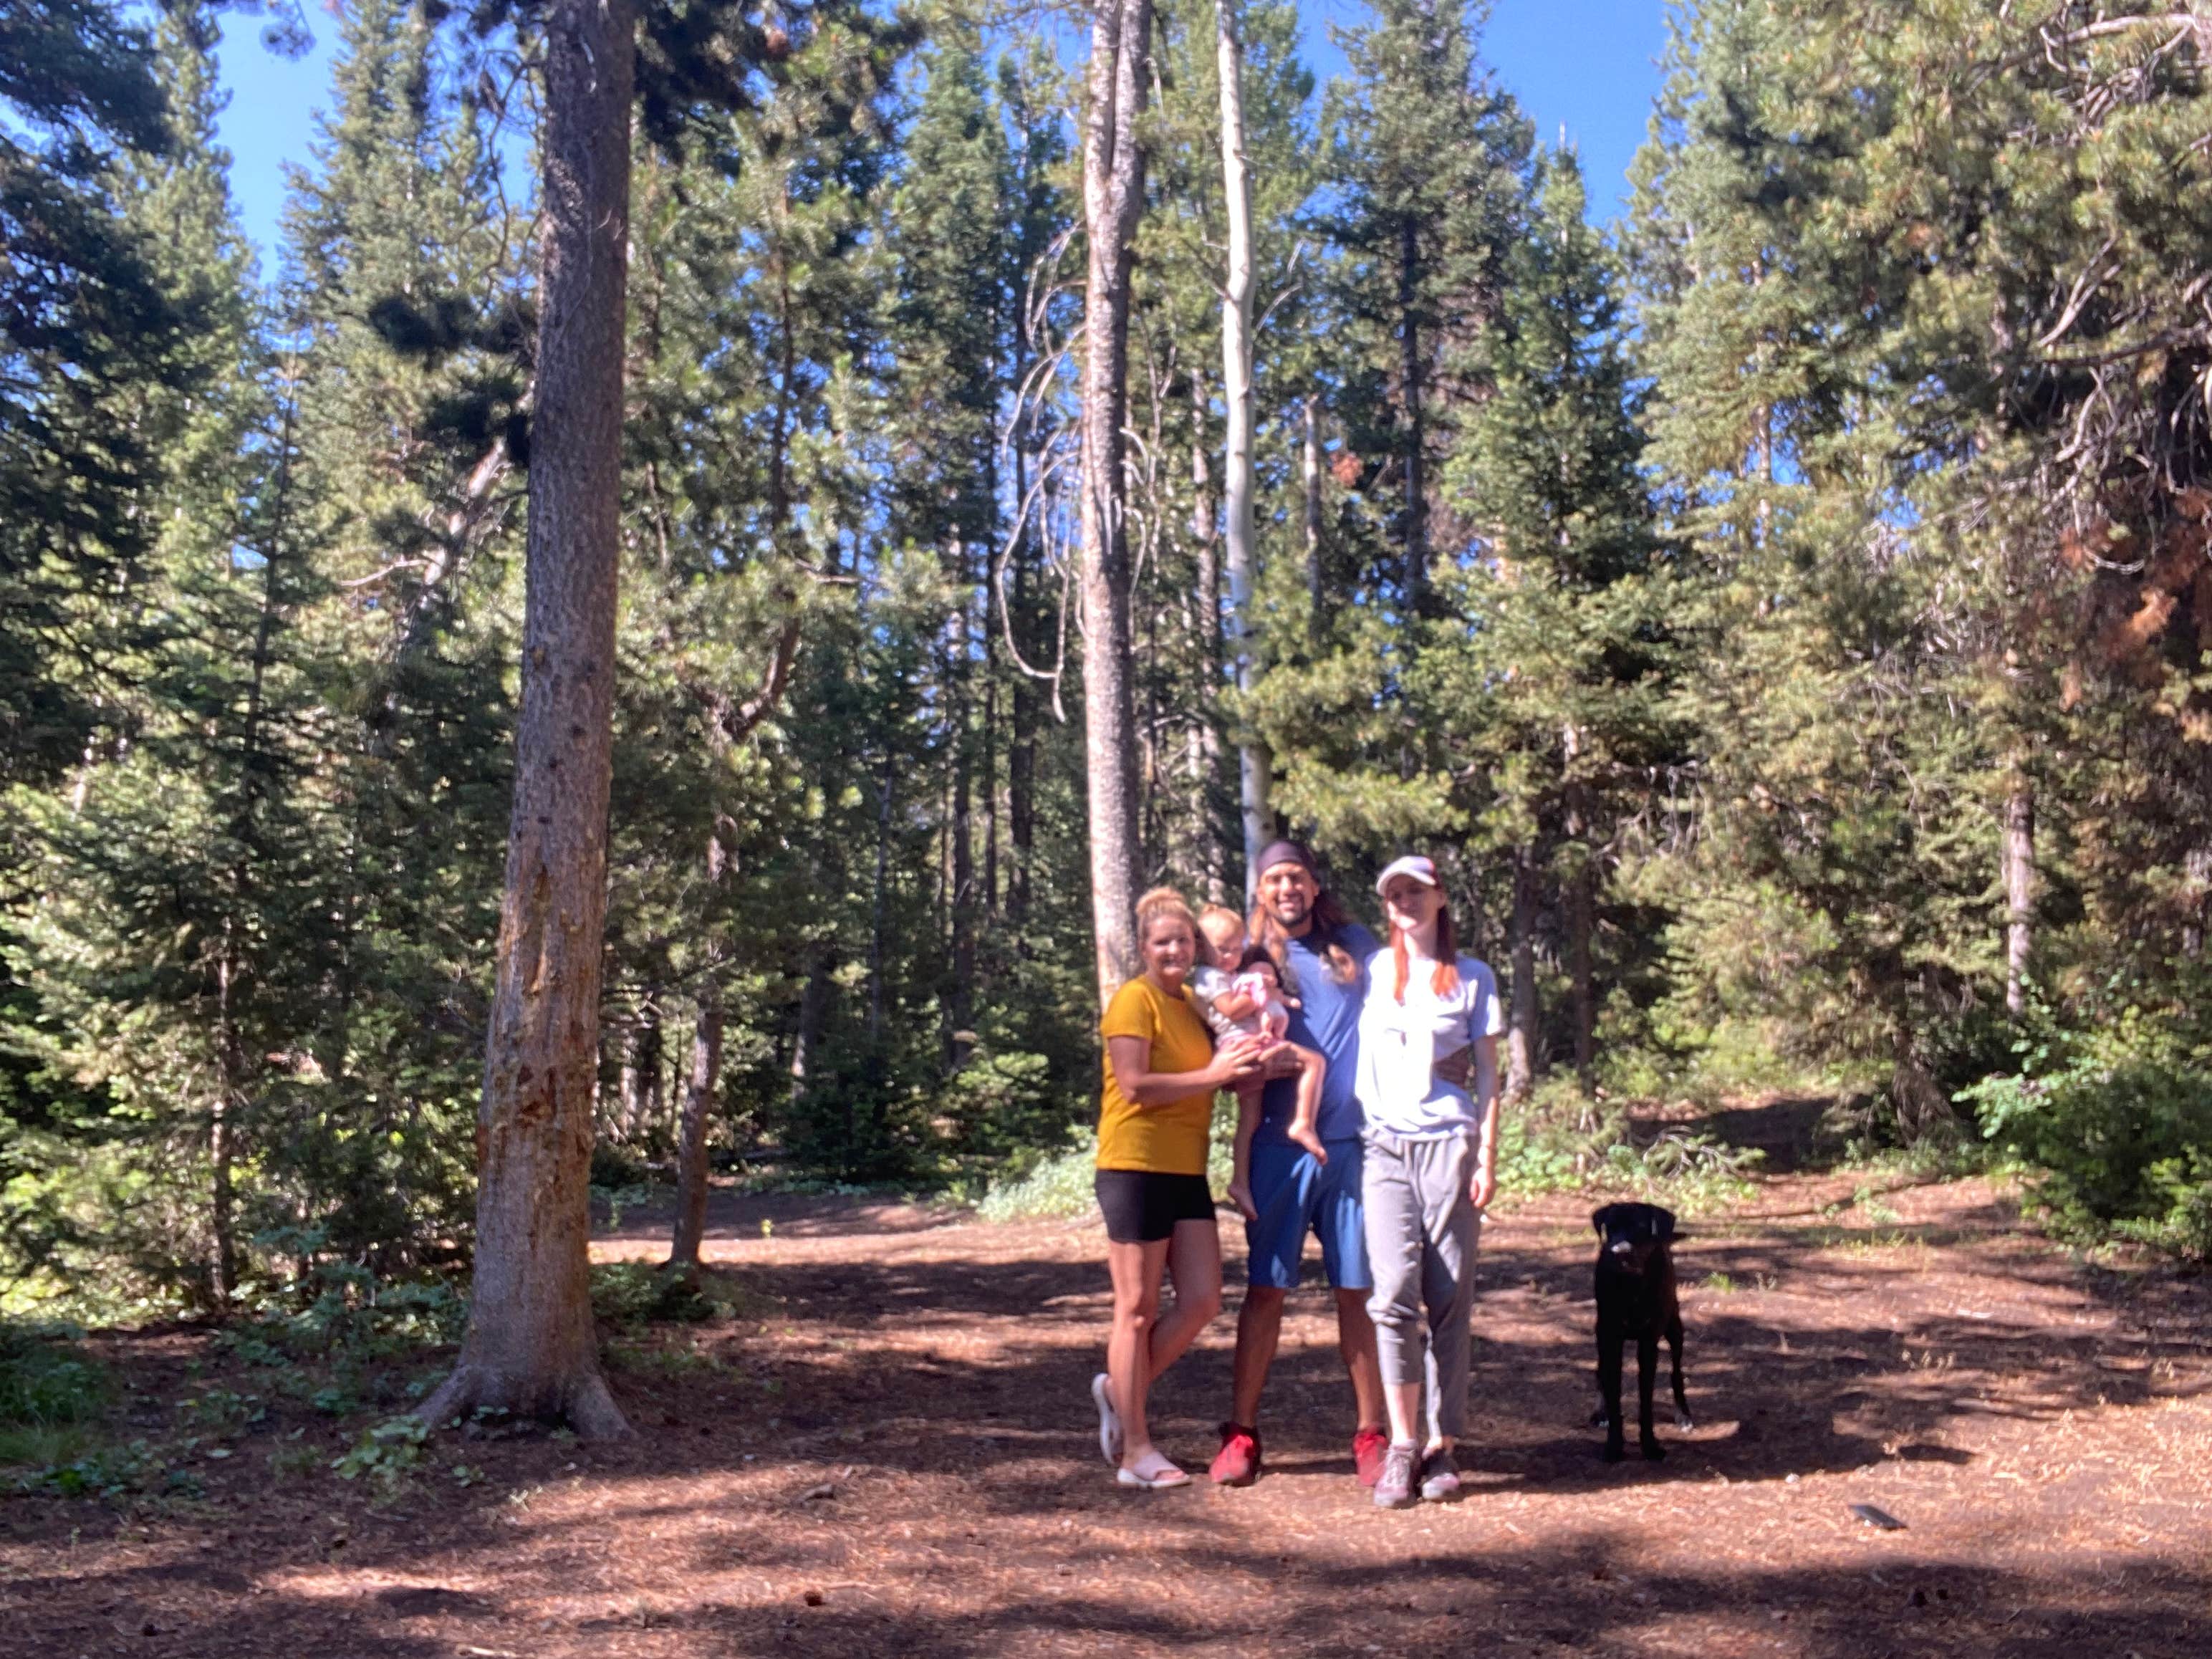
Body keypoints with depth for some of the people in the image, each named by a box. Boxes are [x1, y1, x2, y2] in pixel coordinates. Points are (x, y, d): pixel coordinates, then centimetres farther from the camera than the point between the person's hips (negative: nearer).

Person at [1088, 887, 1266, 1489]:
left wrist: (1241, 1066, 0)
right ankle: (1135, 1450, 10)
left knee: (1202, 1302, 5)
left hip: (1186, 1171, 8)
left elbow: (1207, 1072, 20)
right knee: (1138, 1310, 0)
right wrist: (1213, 1075, -16)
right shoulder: (1134, 999, -8)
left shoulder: (1192, 1003, 16)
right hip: (1136, 1167, -8)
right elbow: (1136, 1086, -17)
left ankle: (1119, 1391, 24)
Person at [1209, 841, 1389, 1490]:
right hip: (1280, 1147, -1)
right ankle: (1242, 1431, 11)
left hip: (1354, 1142, 1)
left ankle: (1369, 1433, 15)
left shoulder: (1356, 946, 10)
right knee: (1265, 1288, 2)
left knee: (1360, 1289, 4)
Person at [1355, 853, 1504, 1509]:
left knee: (1449, 1300, 0)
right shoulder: (1371, 972, 13)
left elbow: (1488, 1074, 7)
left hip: (1450, 1145, -1)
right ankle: (1402, 1445, -5)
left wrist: (1488, 1156, -2)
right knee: (1394, 1294, -11)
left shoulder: (1472, 977, 9)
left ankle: (1441, 1445, 8)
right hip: (1386, 1147, 1)